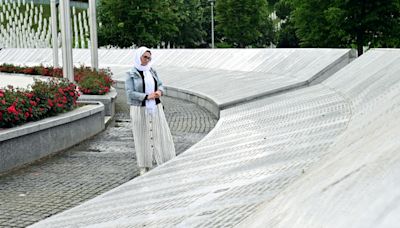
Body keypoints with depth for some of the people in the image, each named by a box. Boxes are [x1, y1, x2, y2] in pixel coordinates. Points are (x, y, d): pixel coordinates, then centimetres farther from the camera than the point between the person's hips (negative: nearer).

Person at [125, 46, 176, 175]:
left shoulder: (152, 71, 7)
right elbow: (130, 93, -15)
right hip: (140, 110, -4)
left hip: (155, 108, 4)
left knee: (161, 134, 4)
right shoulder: (131, 74, -8)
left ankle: (165, 162, 13)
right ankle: (144, 167, 16)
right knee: (142, 137, 4)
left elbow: (160, 85, 10)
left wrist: (159, 92, -14)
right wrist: (147, 96, -22)